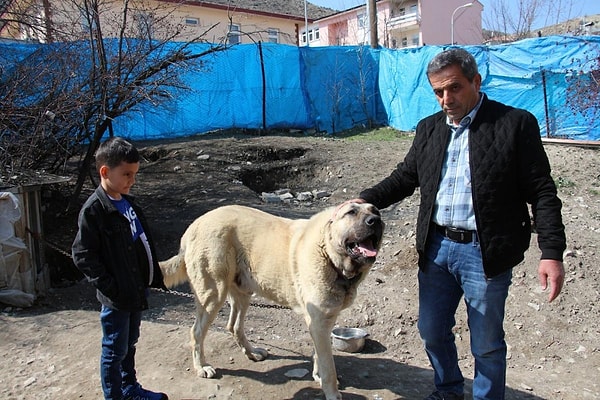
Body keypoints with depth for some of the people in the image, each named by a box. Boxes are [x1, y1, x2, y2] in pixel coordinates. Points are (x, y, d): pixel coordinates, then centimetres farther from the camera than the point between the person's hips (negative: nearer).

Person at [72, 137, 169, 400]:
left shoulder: (127, 202, 7)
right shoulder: (93, 210, -17)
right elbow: (82, 255, -17)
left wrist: (154, 276, 10)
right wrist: (110, 287, -18)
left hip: (137, 289, 8)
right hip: (116, 297, -8)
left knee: (129, 344, 22)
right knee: (115, 351, 7)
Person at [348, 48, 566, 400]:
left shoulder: (516, 124, -7)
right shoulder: (429, 128, 9)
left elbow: (542, 193, -8)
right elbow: (405, 177, 14)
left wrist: (552, 253, -15)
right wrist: (366, 200, -1)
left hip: (486, 253, -5)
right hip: (436, 248, 5)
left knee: (486, 344, 11)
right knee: (432, 331, 18)